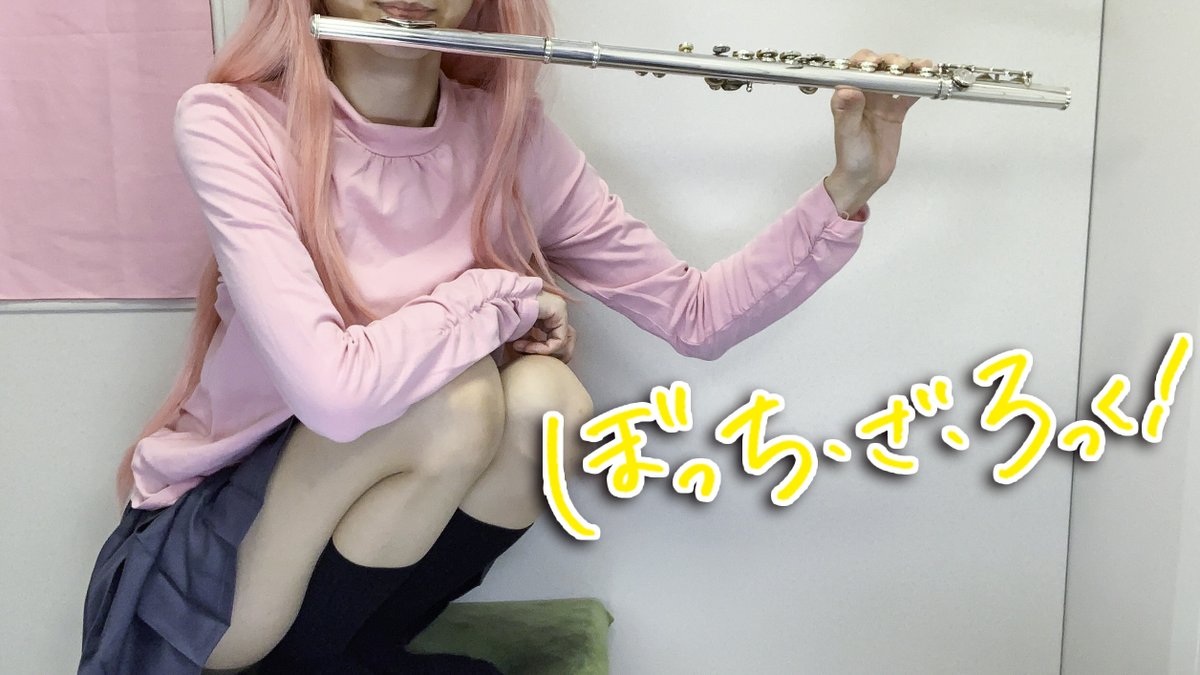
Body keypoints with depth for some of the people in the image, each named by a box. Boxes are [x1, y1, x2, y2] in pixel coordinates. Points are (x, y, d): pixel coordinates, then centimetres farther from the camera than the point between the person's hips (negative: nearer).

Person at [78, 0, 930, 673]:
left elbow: (696, 317, -3)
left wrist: (848, 188, -15)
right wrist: (508, 288, -21)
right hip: (207, 558, -4)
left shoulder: (512, 136, -7)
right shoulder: (230, 121, -21)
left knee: (546, 401, -23)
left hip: (377, 556, 5)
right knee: (457, 399, -29)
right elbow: (333, 389, -36)